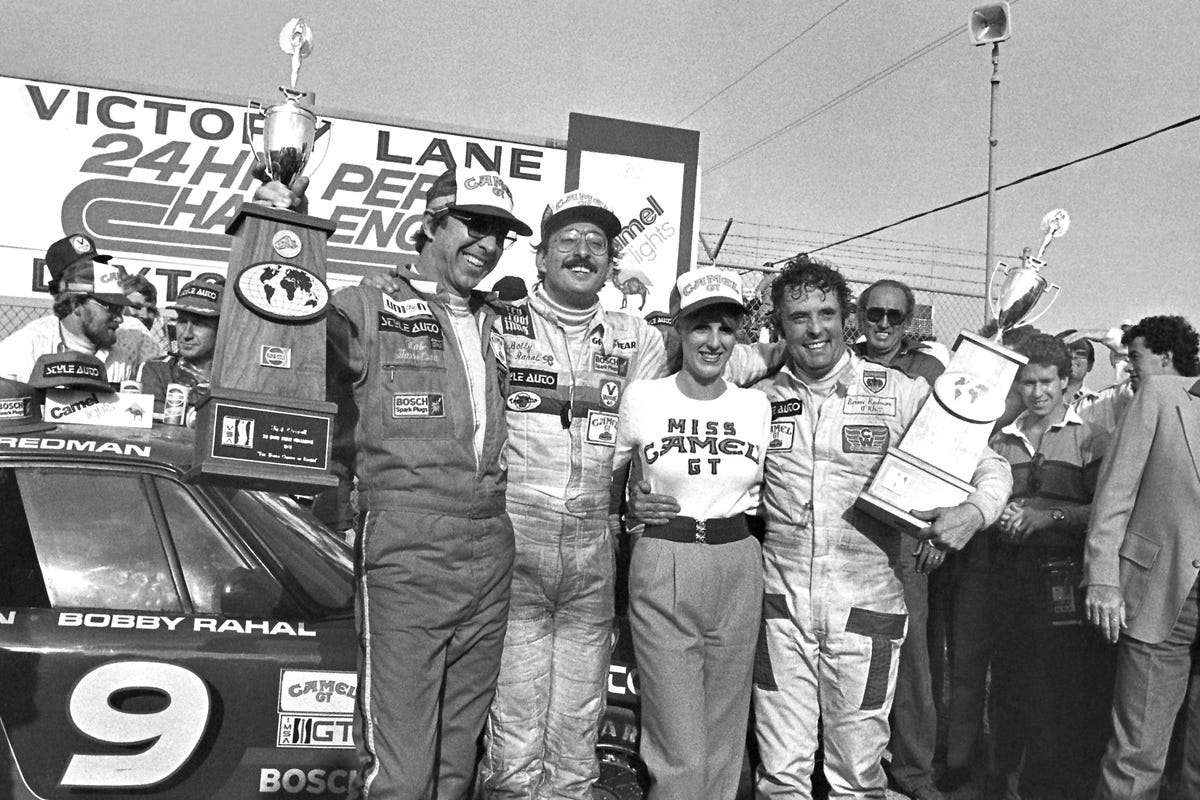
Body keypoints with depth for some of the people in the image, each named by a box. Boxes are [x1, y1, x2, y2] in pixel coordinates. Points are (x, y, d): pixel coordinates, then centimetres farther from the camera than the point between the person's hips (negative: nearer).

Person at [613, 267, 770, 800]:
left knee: (724, 741, 12)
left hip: (738, 570, 3)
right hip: (663, 570, -3)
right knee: (681, 755, -3)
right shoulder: (642, 398, -3)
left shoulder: (757, 406, 6)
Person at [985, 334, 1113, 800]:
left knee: (1068, 687, -3)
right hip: (1010, 575, 4)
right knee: (1009, 679, 6)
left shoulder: (1090, 439, 2)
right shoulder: (1001, 441, 15)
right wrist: (999, 516, -5)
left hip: (1066, 579, -3)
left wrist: (1049, 516, -14)